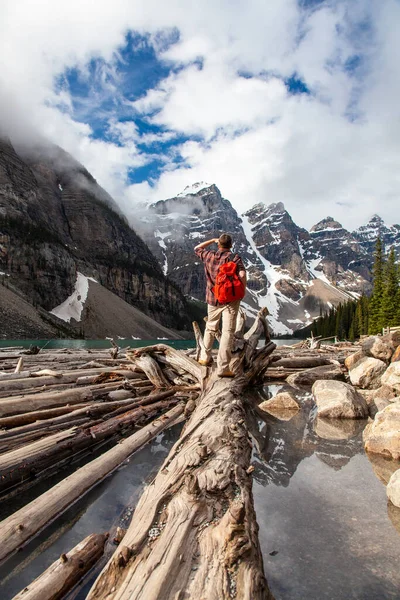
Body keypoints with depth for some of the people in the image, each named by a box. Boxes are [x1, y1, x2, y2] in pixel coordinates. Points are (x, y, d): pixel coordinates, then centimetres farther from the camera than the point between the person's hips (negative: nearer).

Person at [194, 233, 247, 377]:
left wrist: (212, 240, 24)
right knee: (227, 332, -1)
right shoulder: (234, 258, -7)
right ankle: (222, 368, -1)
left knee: (210, 328, 23)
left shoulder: (209, 255, 2)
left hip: (213, 299, 4)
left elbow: (197, 248, 23)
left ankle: (205, 357, 36)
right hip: (231, 299, -4)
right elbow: (242, 275, -22)